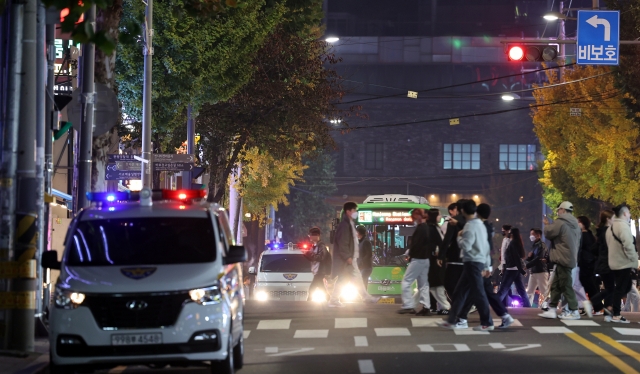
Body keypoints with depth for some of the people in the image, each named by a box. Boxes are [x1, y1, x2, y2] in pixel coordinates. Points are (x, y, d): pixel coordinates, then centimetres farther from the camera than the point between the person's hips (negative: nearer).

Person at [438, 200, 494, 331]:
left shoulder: (470, 226, -14)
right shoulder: (480, 225, 15)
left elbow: (466, 246, -22)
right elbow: (486, 247, 18)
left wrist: (459, 237, -3)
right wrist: (487, 266, 22)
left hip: (473, 263, -9)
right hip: (478, 262, 9)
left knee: (478, 293, -5)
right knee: (460, 291, 11)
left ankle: (487, 323, -1)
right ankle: (452, 320, 14)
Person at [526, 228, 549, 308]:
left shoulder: (541, 245, -7)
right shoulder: (534, 246, 20)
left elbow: (538, 258, -19)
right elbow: (529, 259, 21)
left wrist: (527, 266, -21)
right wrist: (529, 256, -3)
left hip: (541, 271, -9)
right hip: (533, 272, 9)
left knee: (544, 292, -9)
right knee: (529, 291, 9)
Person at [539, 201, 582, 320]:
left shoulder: (561, 222, -12)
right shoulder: (575, 225, 15)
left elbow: (548, 233, -7)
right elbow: (577, 241, 19)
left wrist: (547, 224, 12)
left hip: (563, 259, -9)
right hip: (571, 258, 9)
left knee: (566, 285, -5)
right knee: (555, 285, 13)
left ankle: (574, 311, -5)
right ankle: (552, 310, 13)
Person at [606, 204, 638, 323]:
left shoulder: (611, 227, 15)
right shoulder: (623, 226, -15)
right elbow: (628, 245, -22)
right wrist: (634, 262, -15)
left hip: (615, 262, 9)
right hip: (624, 263, -9)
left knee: (624, 288, 17)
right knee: (621, 289, -4)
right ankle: (616, 315, -2)